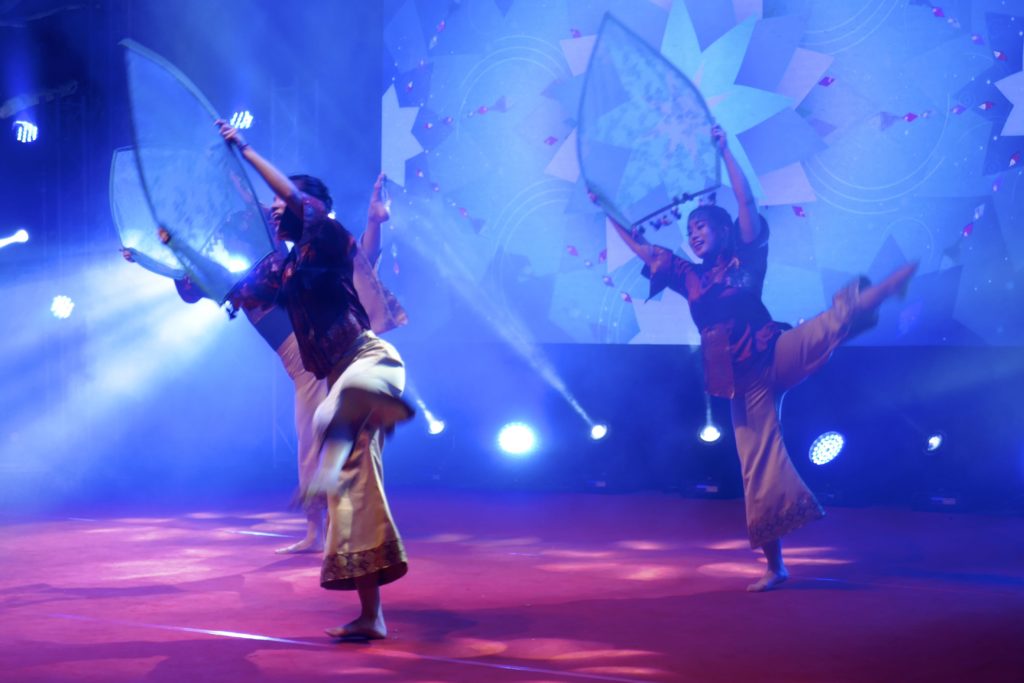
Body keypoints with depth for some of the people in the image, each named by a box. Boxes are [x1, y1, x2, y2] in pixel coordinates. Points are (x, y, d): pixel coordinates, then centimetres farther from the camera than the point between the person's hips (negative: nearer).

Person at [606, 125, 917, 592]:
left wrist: (724, 150, -7)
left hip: (777, 354, -2)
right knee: (758, 468, -1)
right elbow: (638, 246, 18)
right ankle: (774, 565, 2)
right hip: (744, 381, 2)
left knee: (838, 320, -27)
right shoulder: (688, 276, 13)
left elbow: (746, 201, -5)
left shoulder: (744, 259, 4)